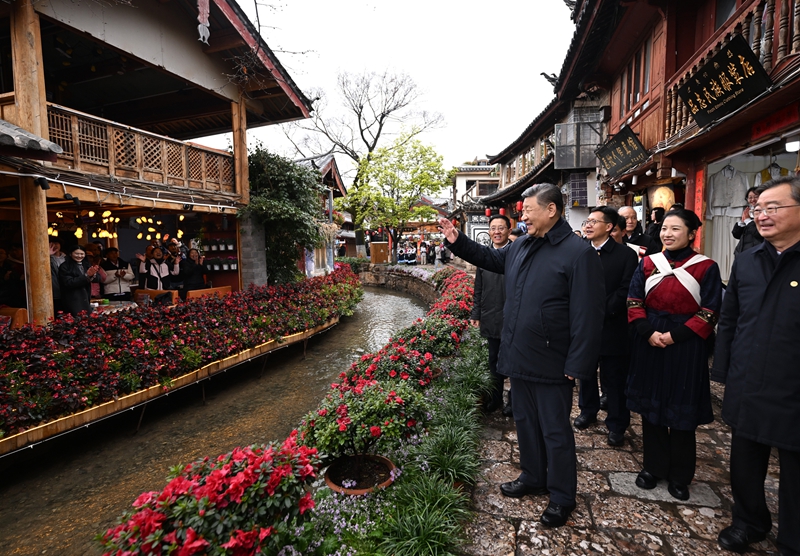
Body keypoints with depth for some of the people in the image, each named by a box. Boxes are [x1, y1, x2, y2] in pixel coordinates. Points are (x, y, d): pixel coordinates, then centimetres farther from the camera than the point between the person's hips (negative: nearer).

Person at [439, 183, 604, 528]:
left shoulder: (578, 253, -16)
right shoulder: (521, 246, 7)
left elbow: (587, 315, -18)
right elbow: (491, 258, 27)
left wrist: (576, 366, -18)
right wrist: (457, 241, 17)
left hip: (551, 366, -7)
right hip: (519, 358, 8)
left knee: (555, 432, 10)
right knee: (525, 422, 22)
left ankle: (562, 498, 30)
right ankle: (532, 478, 43)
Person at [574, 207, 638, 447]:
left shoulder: (625, 255, -5)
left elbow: (625, 291, -11)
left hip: (611, 328, -4)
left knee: (614, 379, 7)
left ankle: (616, 425, 22)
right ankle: (588, 410, 37)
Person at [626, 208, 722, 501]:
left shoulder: (706, 268, -4)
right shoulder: (648, 263, 4)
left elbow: (709, 313, -7)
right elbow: (634, 303, 1)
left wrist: (674, 335, -16)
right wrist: (649, 332, -12)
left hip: (686, 348, -3)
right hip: (649, 345, 3)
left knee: (682, 411, 8)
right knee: (651, 406, 11)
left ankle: (680, 475, 25)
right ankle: (653, 466, 28)